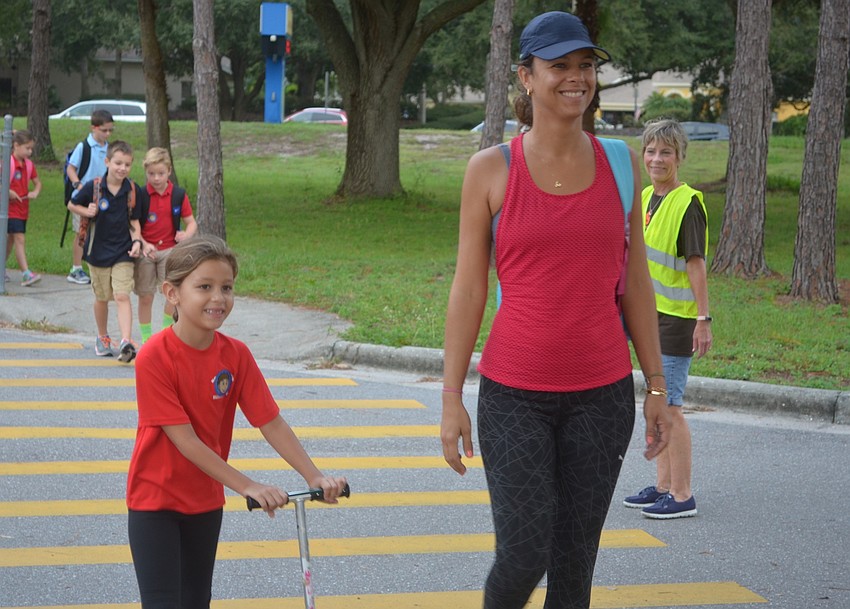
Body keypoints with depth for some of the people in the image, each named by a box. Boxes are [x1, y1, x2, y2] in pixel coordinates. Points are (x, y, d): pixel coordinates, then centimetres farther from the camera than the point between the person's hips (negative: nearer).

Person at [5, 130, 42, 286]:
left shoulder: (29, 164, 8)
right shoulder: (7, 163, -14)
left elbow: (37, 182, 18)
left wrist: (35, 192, -2)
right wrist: (8, 193, -23)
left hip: (23, 208, 7)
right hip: (10, 208, -7)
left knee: (11, 240, 15)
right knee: (20, 239, -14)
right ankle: (26, 274, -18)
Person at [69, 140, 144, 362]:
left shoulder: (133, 190, -3)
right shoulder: (93, 187, -8)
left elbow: (134, 220, 4)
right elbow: (73, 205, 6)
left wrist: (136, 241, -11)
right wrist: (87, 212, -13)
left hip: (123, 252, 0)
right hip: (98, 250, 1)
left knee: (122, 296, -14)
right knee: (102, 298, 13)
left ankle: (126, 341, -23)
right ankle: (102, 338, 32)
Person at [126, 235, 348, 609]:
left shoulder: (236, 355, -7)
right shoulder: (154, 358, -23)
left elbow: (271, 423, -5)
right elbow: (183, 439, -24)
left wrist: (315, 477, -16)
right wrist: (247, 486, -26)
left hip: (206, 500, 5)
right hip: (154, 498, -5)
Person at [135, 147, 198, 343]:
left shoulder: (179, 195, 0)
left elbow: (191, 222, 5)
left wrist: (186, 235, -17)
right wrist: (143, 244, -17)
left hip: (169, 249, 1)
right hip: (145, 251, -1)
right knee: (145, 297, 4)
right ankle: (146, 338, 17)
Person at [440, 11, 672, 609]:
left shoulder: (620, 166, 5)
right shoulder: (491, 169, -2)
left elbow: (634, 284, 10)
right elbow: (469, 289, 0)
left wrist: (657, 385, 8)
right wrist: (452, 397, -3)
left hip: (602, 393, 3)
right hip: (514, 395, -2)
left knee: (575, 560, 6)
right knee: (525, 555, -8)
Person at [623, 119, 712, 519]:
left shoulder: (687, 203, -14)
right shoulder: (646, 198, 11)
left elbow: (696, 265, -16)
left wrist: (703, 320, -18)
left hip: (677, 317, -9)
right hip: (651, 312, 9)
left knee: (668, 405, -8)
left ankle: (682, 496, -2)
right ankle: (663, 485, 23)